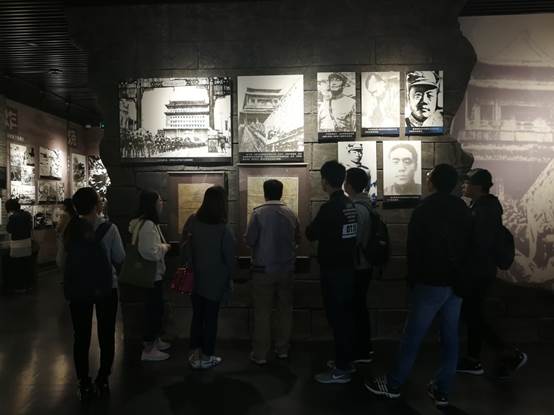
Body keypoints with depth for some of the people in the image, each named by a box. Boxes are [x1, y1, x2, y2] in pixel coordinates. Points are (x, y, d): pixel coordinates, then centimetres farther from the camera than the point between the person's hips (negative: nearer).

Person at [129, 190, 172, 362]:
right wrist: (165, 247, -13)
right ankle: (148, 349, 11)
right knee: (154, 309, -1)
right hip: (151, 274, -11)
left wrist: (162, 246, 9)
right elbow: (151, 251, -29)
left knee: (156, 308, 21)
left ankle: (155, 340, 36)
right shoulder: (147, 225, -23)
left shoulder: (148, 222, 11)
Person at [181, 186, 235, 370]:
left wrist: (193, 266, 12)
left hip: (195, 279, 4)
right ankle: (207, 357, 21)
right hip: (215, 281, -4)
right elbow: (229, 258, -13)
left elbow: (184, 248, 1)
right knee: (211, 319, 10)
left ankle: (195, 354, 28)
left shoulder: (192, 221, -8)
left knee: (197, 316, 18)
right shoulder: (224, 230, -20)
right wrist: (228, 278, 4)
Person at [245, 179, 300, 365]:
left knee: (262, 312, 4)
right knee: (285, 309, 14)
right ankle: (282, 349, 23)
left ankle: (260, 354, 10)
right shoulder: (291, 214, 0)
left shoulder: (258, 213, -12)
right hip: (286, 268, 3)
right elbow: (297, 239, 9)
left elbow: (249, 240, -12)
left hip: (264, 269, -3)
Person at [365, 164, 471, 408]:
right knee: (450, 337, 9)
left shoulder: (425, 209, -9)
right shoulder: (462, 209, 5)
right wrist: (459, 275, 14)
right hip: (458, 282, 6)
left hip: (431, 282, -6)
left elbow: (414, 248, -7)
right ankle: (442, 392, 17)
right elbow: (467, 244, 8)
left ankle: (393, 385, 13)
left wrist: (412, 280, 3)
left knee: (412, 337, 2)